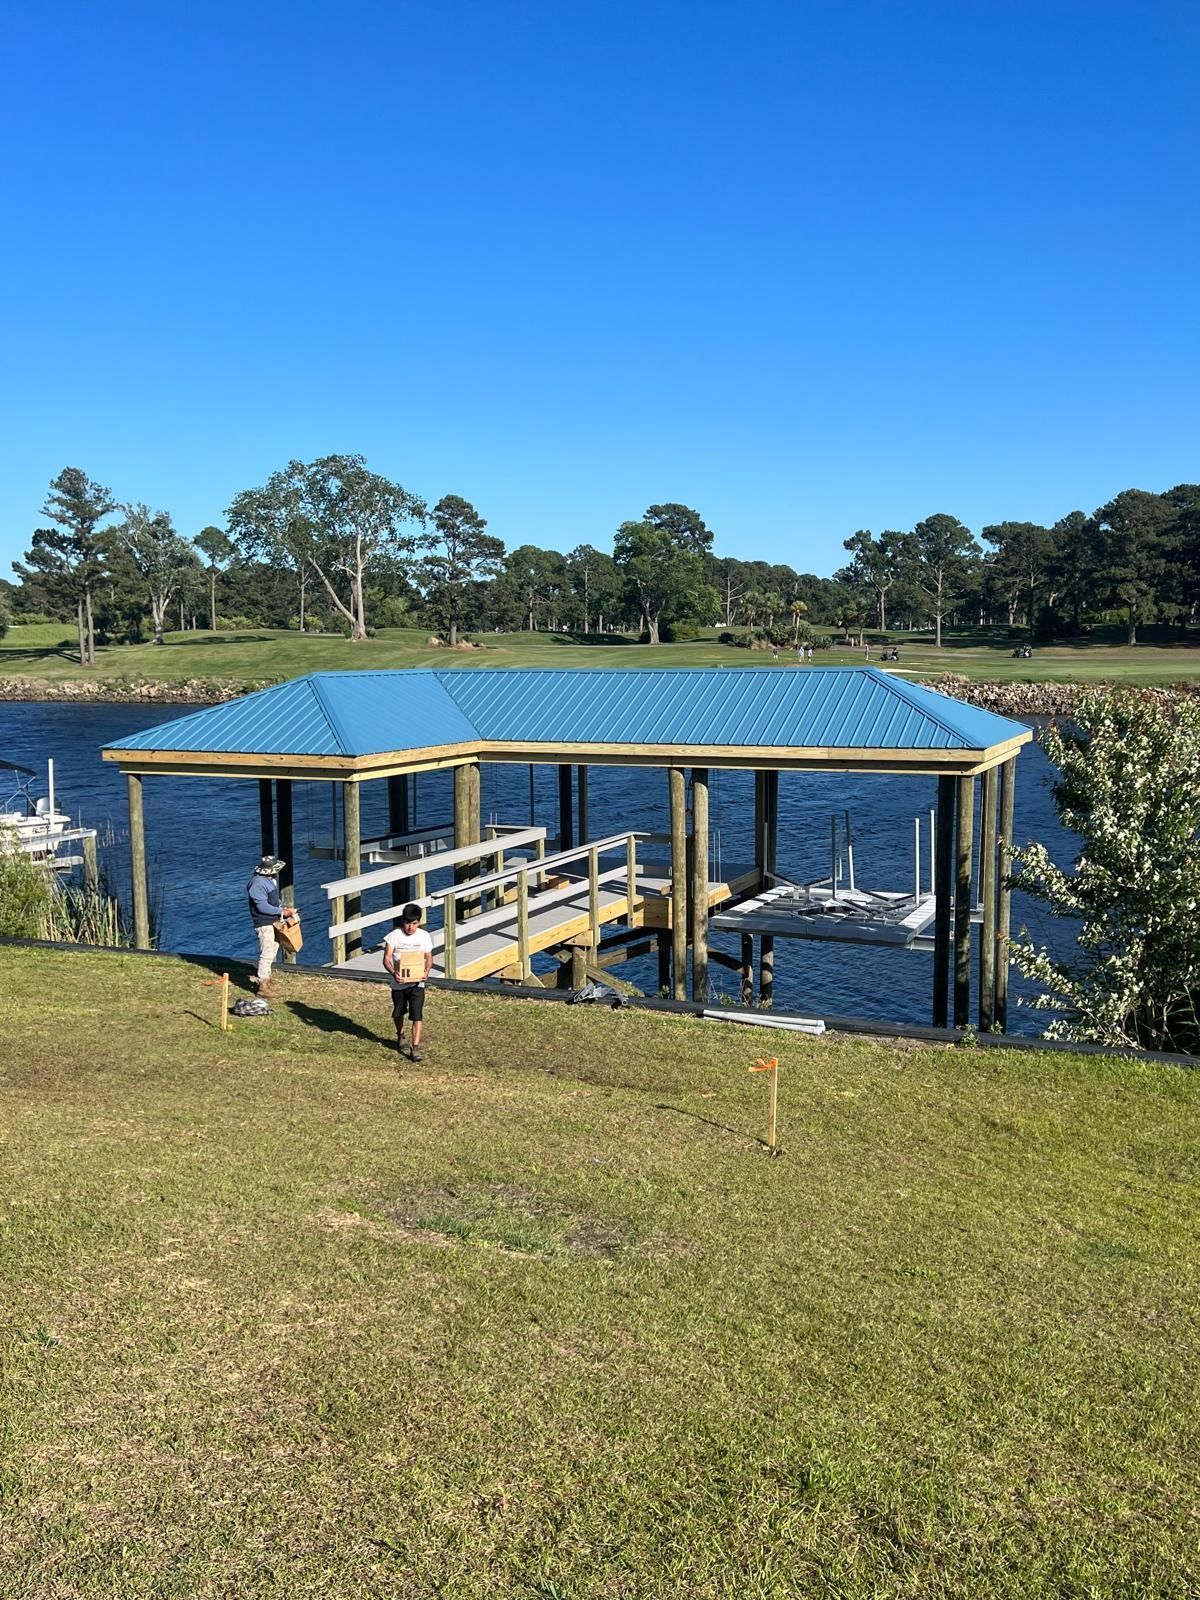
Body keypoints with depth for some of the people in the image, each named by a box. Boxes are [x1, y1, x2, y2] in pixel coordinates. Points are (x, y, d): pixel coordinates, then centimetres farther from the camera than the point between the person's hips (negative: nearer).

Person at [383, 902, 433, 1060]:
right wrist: (393, 972, -31)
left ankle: (415, 1048, -8)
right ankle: (400, 1036, 48)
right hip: (399, 982, 1)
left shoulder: (424, 936, -5)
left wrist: (426, 971, -16)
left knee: (417, 1015, -11)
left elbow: (429, 957, 5)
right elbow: (386, 958, -12)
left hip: (417, 982, -1)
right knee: (398, 1013, 20)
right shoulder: (394, 935, -11)